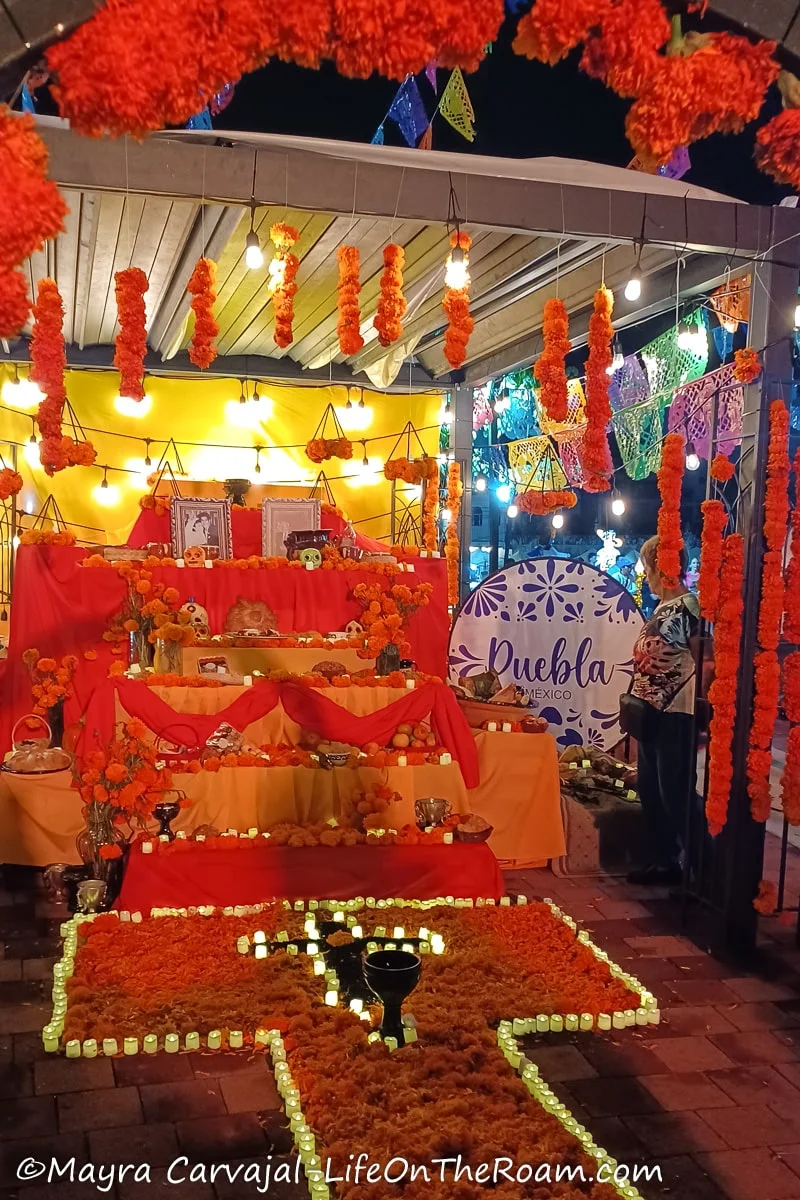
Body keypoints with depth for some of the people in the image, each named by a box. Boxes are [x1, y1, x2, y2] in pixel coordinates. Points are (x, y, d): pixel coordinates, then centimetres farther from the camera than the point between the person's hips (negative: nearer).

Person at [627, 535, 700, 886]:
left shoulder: (687, 606, -13)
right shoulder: (661, 608, 14)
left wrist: (697, 706, -15)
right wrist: (637, 700, 14)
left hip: (676, 712, -10)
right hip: (653, 711, 10)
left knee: (675, 791, -5)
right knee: (650, 790, 13)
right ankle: (661, 860, 24)